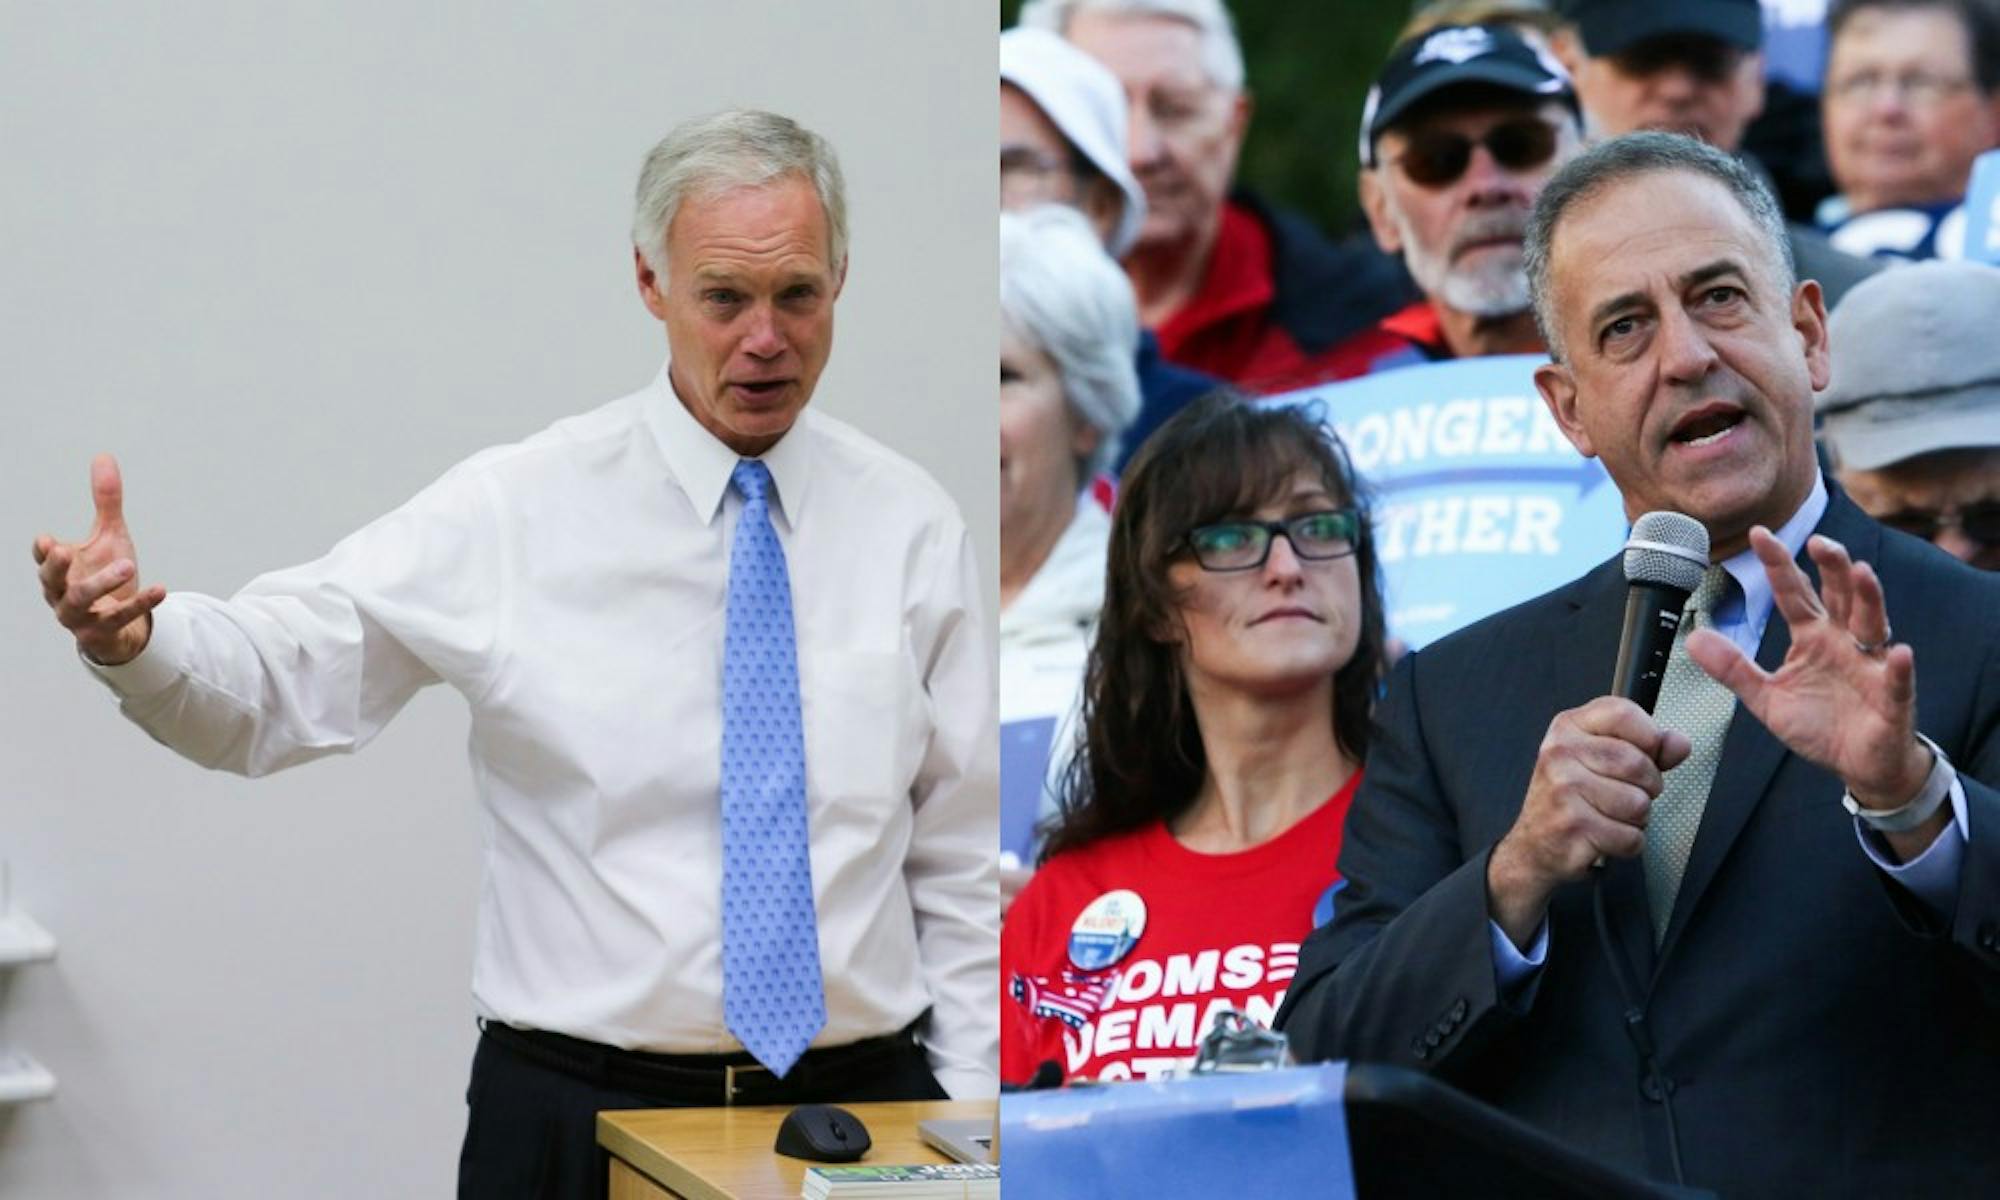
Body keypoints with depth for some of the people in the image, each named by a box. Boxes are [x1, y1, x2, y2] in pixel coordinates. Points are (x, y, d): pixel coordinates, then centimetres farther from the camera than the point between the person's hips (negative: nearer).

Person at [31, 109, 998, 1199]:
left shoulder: (909, 527, 4)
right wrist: (132, 635, -32)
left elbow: (962, 859, 7)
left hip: (860, 1109, 2)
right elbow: (272, 677, -10)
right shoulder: (520, 508, -3)